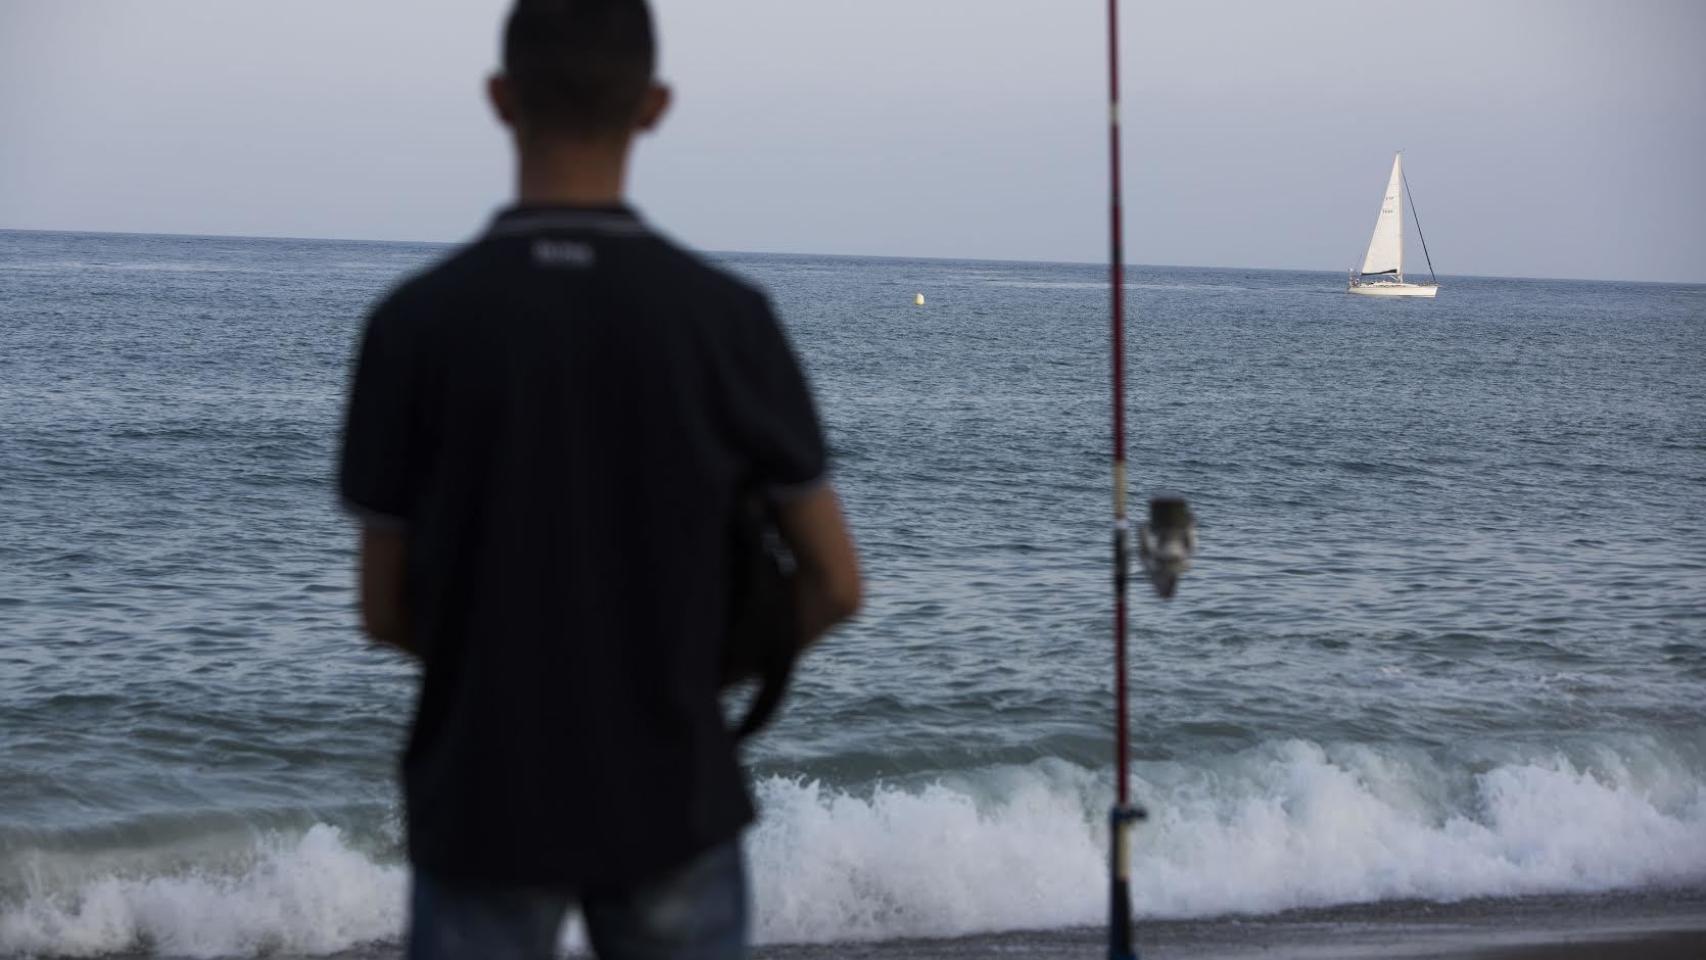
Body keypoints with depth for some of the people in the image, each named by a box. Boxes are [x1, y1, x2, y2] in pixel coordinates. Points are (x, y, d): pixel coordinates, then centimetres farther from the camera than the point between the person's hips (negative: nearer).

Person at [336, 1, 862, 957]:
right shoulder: (725, 315, -8)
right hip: (672, 804, 1)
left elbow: (387, 610, -3)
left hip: (482, 808, 0)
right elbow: (834, 584, -3)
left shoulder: (417, 321, -9)